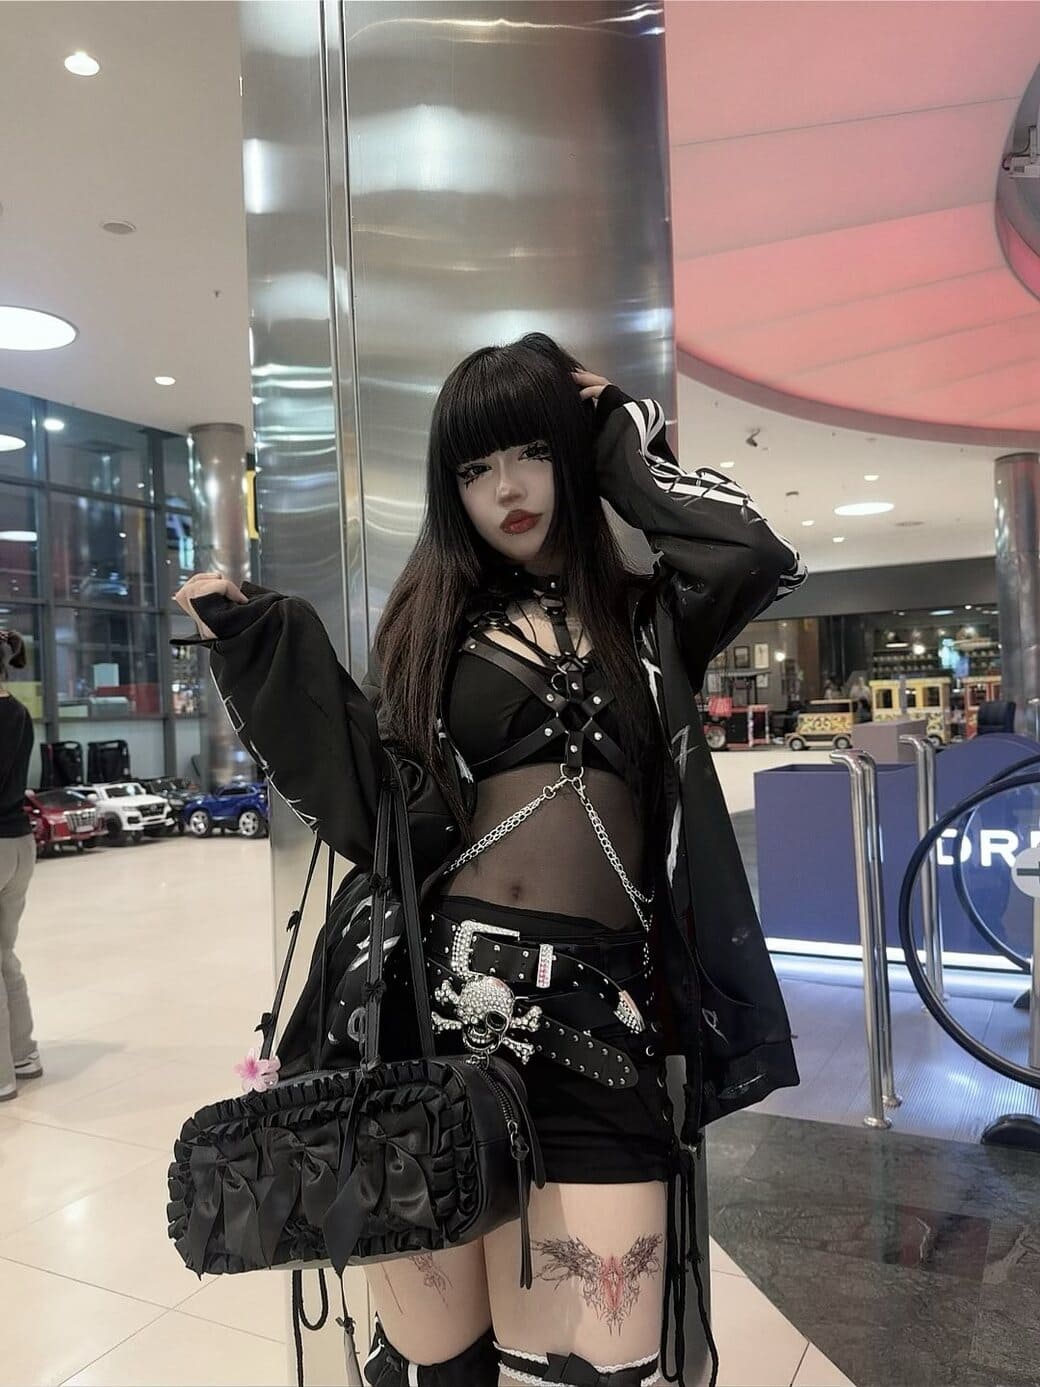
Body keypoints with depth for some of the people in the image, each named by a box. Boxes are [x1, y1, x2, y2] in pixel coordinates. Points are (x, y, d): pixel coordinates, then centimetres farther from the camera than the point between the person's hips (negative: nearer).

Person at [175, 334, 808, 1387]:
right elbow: (371, 816, 3)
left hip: (597, 1004, 0)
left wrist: (623, 440, 6)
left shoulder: (646, 618, 12)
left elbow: (758, 556, -8)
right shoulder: (429, 625, 11)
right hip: (439, 992, 1)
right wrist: (262, 647, 0)